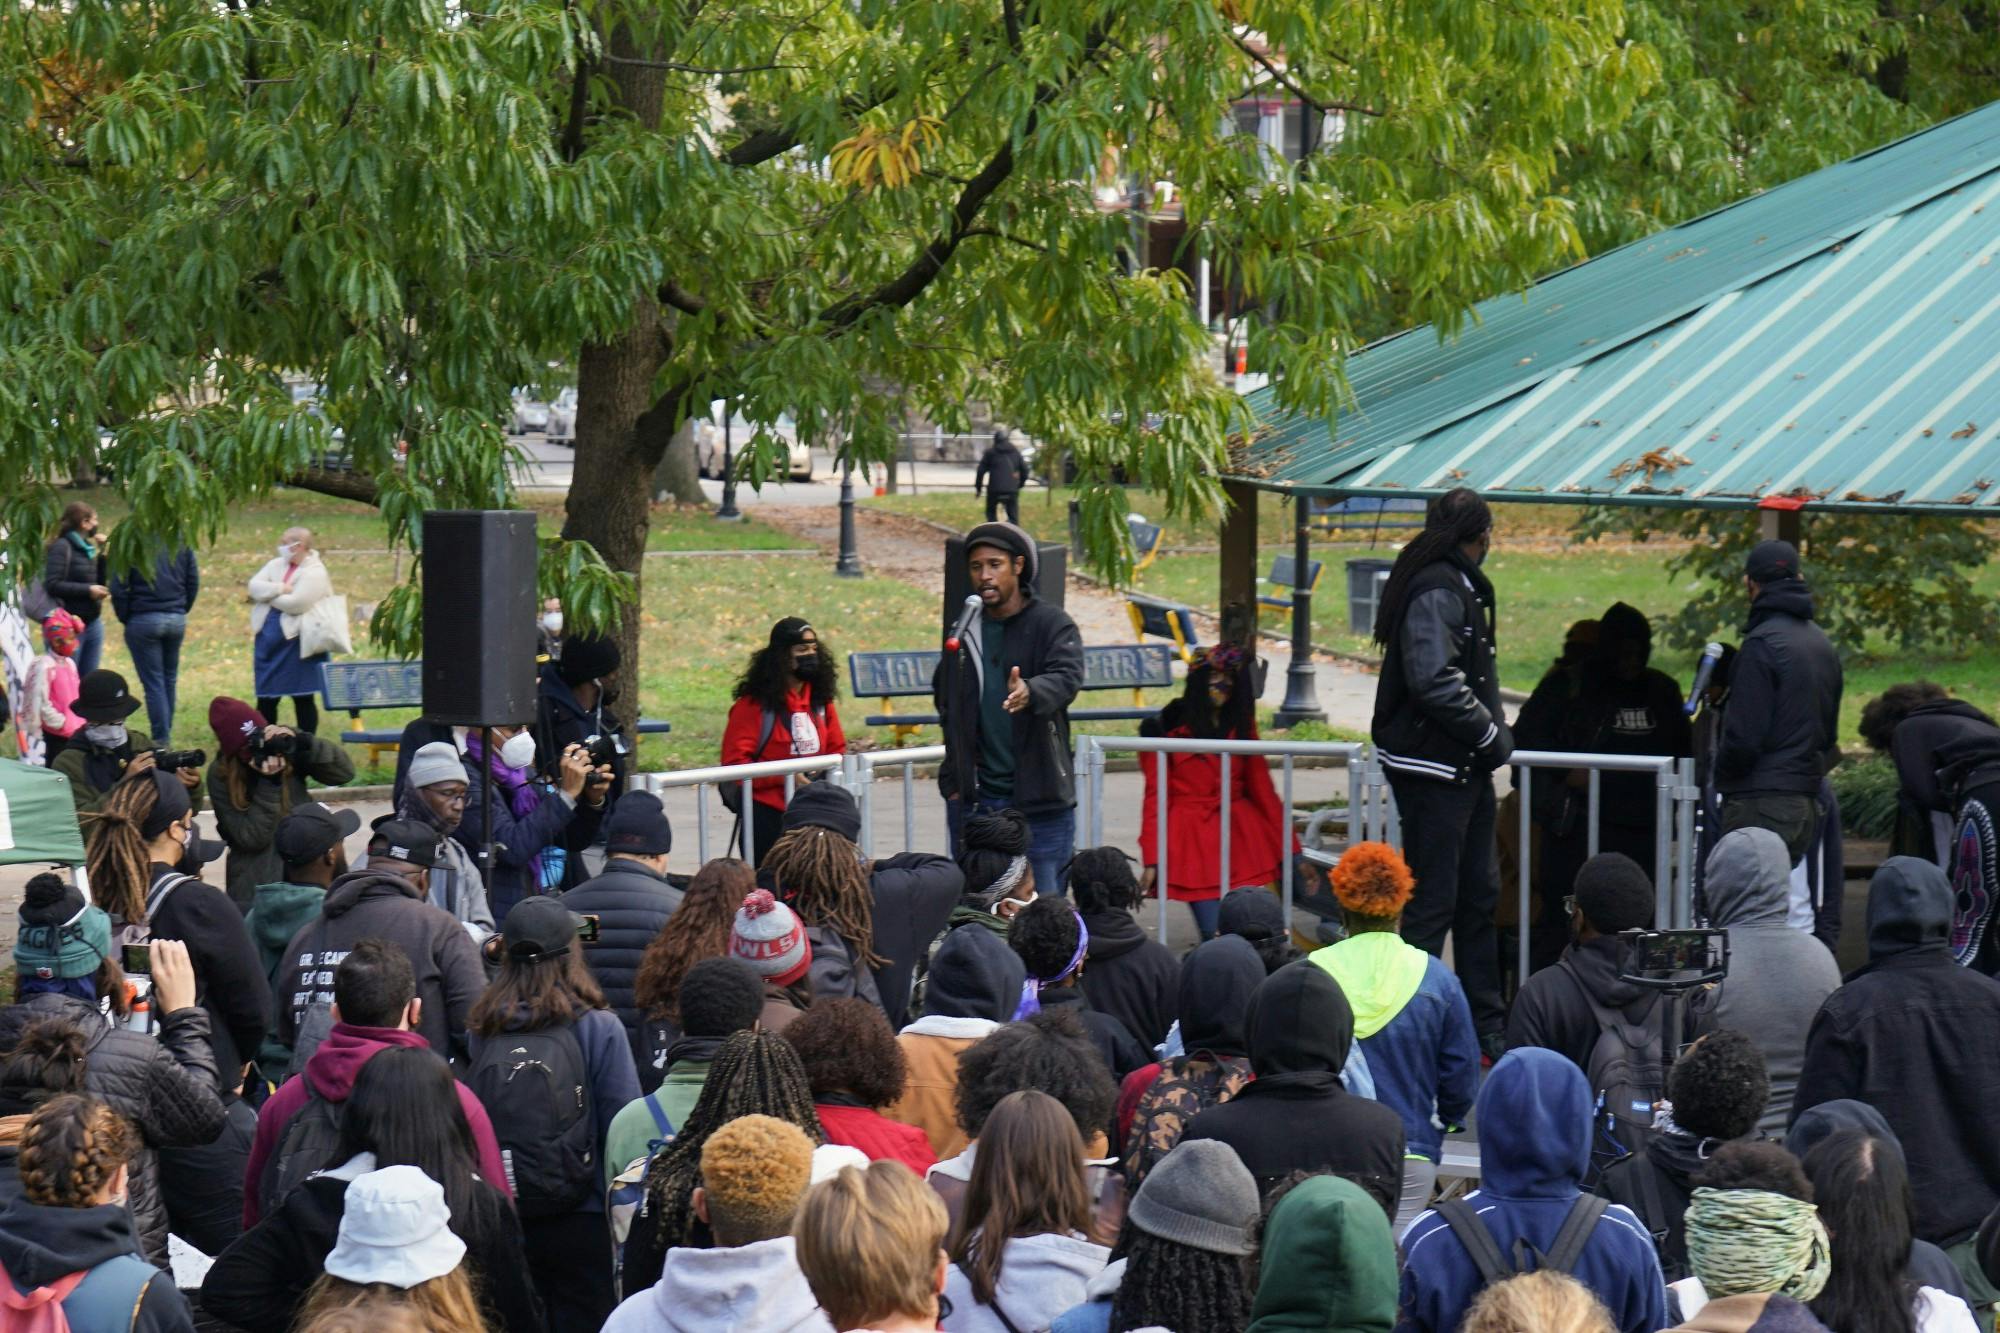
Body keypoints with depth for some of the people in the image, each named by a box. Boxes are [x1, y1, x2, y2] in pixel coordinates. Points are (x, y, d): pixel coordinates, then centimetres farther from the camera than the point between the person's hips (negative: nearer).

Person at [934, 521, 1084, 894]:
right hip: (974, 799, 4)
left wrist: (1030, 692, -44)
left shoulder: (1052, 624, -2)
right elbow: (945, 701, 22)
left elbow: (1067, 678, -20)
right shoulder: (963, 631, 12)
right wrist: (952, 780, 14)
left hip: (1039, 800, -4)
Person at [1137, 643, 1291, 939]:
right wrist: (1152, 860, -5)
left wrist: (1285, 846, 11)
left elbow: (1260, 784, 16)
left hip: (1241, 836, 4)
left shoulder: (1241, 724, 15)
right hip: (1193, 839, -4)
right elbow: (1155, 797, 1)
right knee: (1217, 936, -14)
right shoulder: (1168, 728, 2)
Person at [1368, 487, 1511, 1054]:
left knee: (1480, 894, 16)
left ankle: (1485, 1027, 25)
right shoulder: (1436, 591, -18)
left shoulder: (1462, 586, 15)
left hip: (1465, 767, 11)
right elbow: (1433, 682, -26)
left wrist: (1494, 733, 7)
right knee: (1432, 901, -6)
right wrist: (1491, 734, -17)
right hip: (1433, 768, -11)